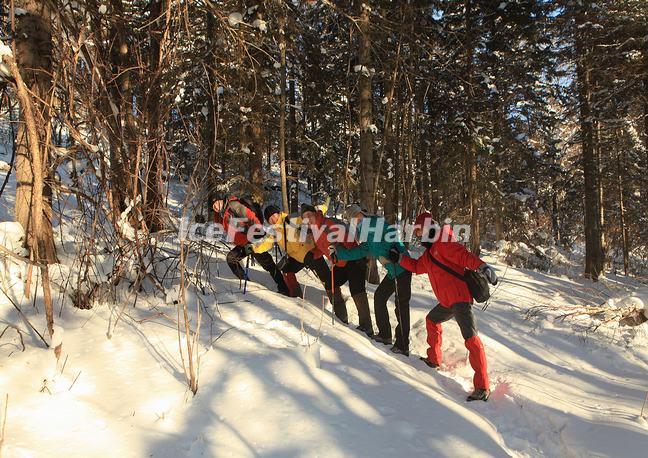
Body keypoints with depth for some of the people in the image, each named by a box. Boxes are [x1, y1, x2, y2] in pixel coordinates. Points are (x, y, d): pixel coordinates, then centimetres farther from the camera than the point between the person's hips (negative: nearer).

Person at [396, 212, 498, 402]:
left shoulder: (443, 244, -9)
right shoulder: (429, 252, 20)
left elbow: (463, 255, -22)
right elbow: (417, 267, 31)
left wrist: (482, 266, -37)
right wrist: (400, 258, 25)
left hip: (459, 297, -11)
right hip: (447, 301, 11)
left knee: (470, 338, -16)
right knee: (432, 320, 28)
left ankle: (482, 387, -17)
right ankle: (434, 360, 42)